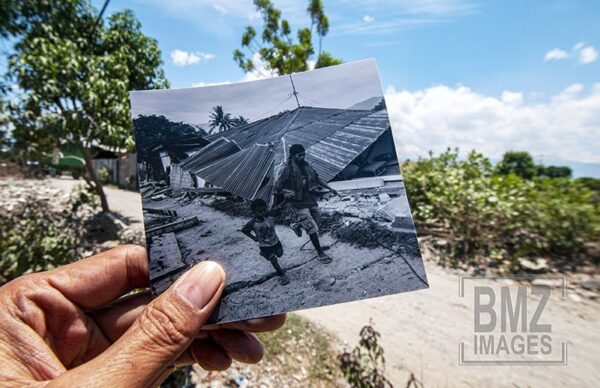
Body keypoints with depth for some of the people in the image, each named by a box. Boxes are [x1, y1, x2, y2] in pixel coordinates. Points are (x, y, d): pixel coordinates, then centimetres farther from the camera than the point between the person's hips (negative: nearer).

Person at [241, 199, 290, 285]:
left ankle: (264, 253, 55)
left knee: (279, 254, 24)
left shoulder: (270, 215, -26)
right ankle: (282, 275, 28)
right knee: (273, 260, 2)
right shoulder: (252, 223, -29)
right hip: (264, 245, -3)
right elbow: (244, 230, -11)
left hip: (275, 241, 3)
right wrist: (253, 237, -12)